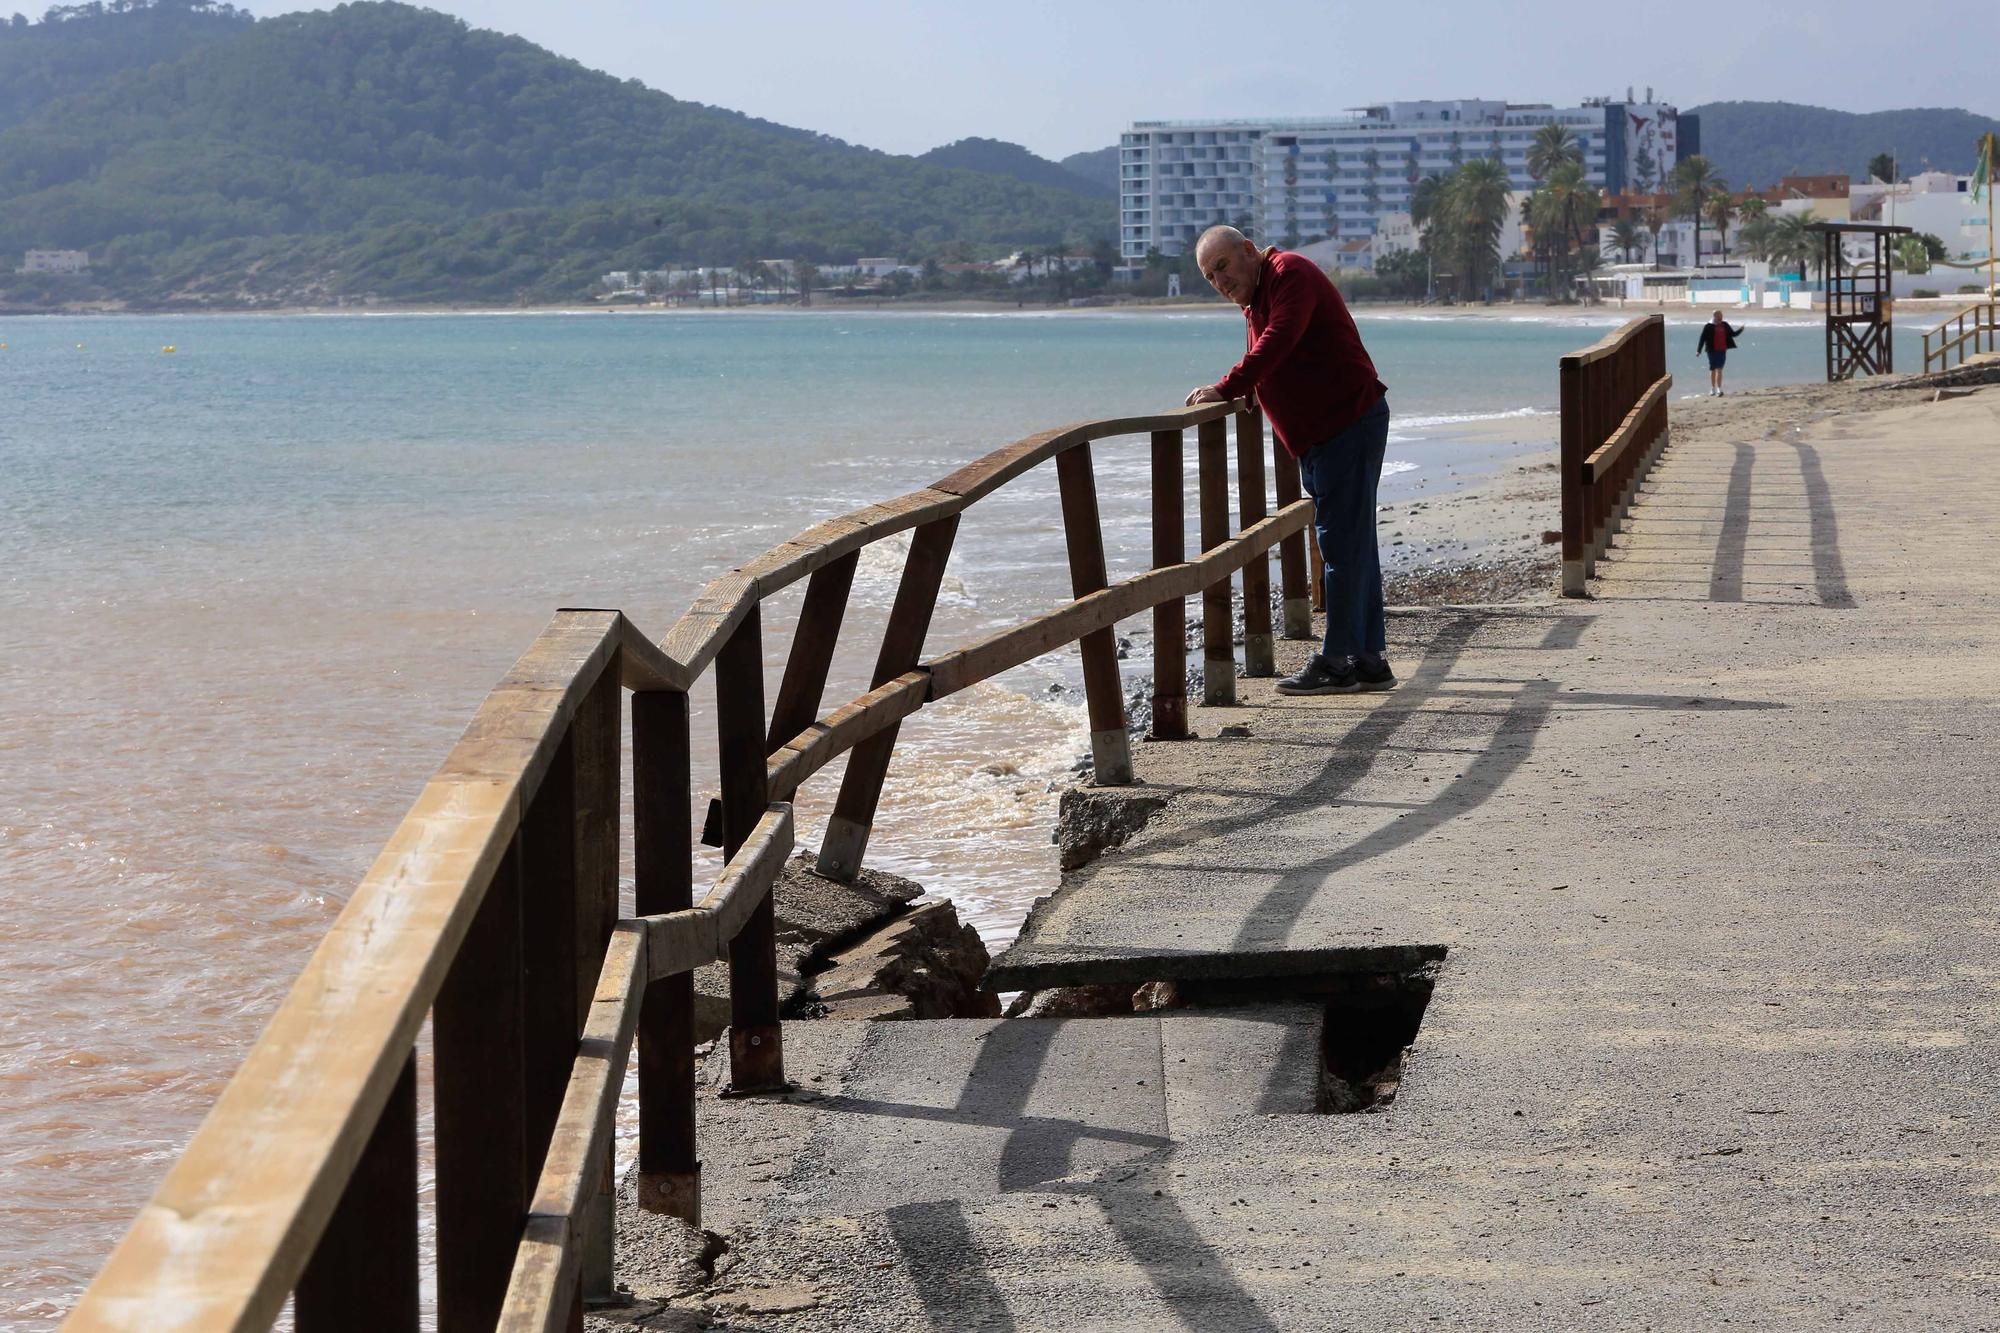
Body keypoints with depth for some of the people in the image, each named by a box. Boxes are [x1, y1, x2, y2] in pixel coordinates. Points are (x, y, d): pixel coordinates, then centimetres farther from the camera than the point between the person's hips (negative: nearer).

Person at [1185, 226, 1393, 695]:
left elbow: (1277, 342, -24)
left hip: (1350, 424, -11)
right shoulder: (1256, 299, 21)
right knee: (1351, 546, 11)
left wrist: (1226, 388, -25)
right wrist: (1238, 391, 6)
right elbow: (1266, 366, 25)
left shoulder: (1290, 273, -11)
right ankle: (1369, 660, 15)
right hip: (1317, 437, 11)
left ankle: (1336, 663, -10)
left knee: (1343, 545, -10)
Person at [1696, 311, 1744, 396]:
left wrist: (1740, 330, -1)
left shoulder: (1725, 326, 9)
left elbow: (1733, 334, 17)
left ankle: (1719, 389, -6)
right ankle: (1713, 389, 14)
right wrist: (1698, 350, -9)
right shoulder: (1708, 326, -4)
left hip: (1722, 351, 2)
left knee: (1719, 370, -2)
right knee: (1713, 370, 5)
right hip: (1712, 351, -2)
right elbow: (1702, 339, -5)